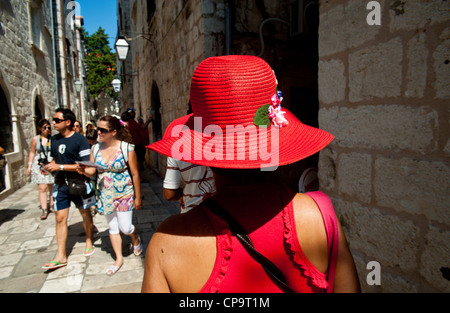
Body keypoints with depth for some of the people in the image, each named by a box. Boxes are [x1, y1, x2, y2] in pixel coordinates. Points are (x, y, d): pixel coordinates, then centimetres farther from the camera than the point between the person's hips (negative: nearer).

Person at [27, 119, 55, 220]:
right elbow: (32, 152, 13)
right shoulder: (35, 139, 6)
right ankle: (44, 210, -1)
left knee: (52, 188, 6)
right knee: (42, 188, -5)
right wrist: (29, 166, 9)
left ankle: (51, 206, 23)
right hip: (39, 166, 0)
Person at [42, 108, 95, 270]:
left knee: (85, 214, 14)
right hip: (60, 183, 5)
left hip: (78, 183, -5)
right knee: (60, 218, 3)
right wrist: (50, 166, -1)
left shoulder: (80, 139, -13)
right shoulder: (54, 139, 7)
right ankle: (61, 256, 10)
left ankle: (88, 241, 35)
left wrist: (61, 167, -20)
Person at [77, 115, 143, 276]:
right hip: (105, 195, 5)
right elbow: (92, 171, 5)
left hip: (124, 194, -4)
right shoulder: (96, 148, 0)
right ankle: (119, 259, 31)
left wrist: (138, 197, -6)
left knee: (125, 227, -1)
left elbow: (135, 174, -9)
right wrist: (83, 170, -20)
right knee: (113, 228, 14)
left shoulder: (127, 148, -13)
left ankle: (135, 238, 35)